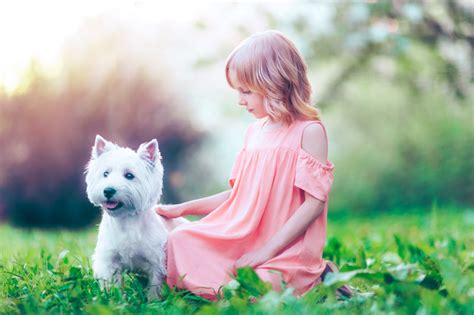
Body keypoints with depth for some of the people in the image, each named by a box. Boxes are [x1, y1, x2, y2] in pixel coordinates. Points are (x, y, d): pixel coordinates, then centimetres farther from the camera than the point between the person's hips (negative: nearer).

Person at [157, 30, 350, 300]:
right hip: (242, 239, 7)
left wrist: (267, 250, -18)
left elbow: (315, 203, -13)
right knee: (180, 240, -10)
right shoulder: (254, 131, 15)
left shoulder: (309, 131, -8)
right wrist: (183, 208, 16)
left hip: (287, 247, -7)